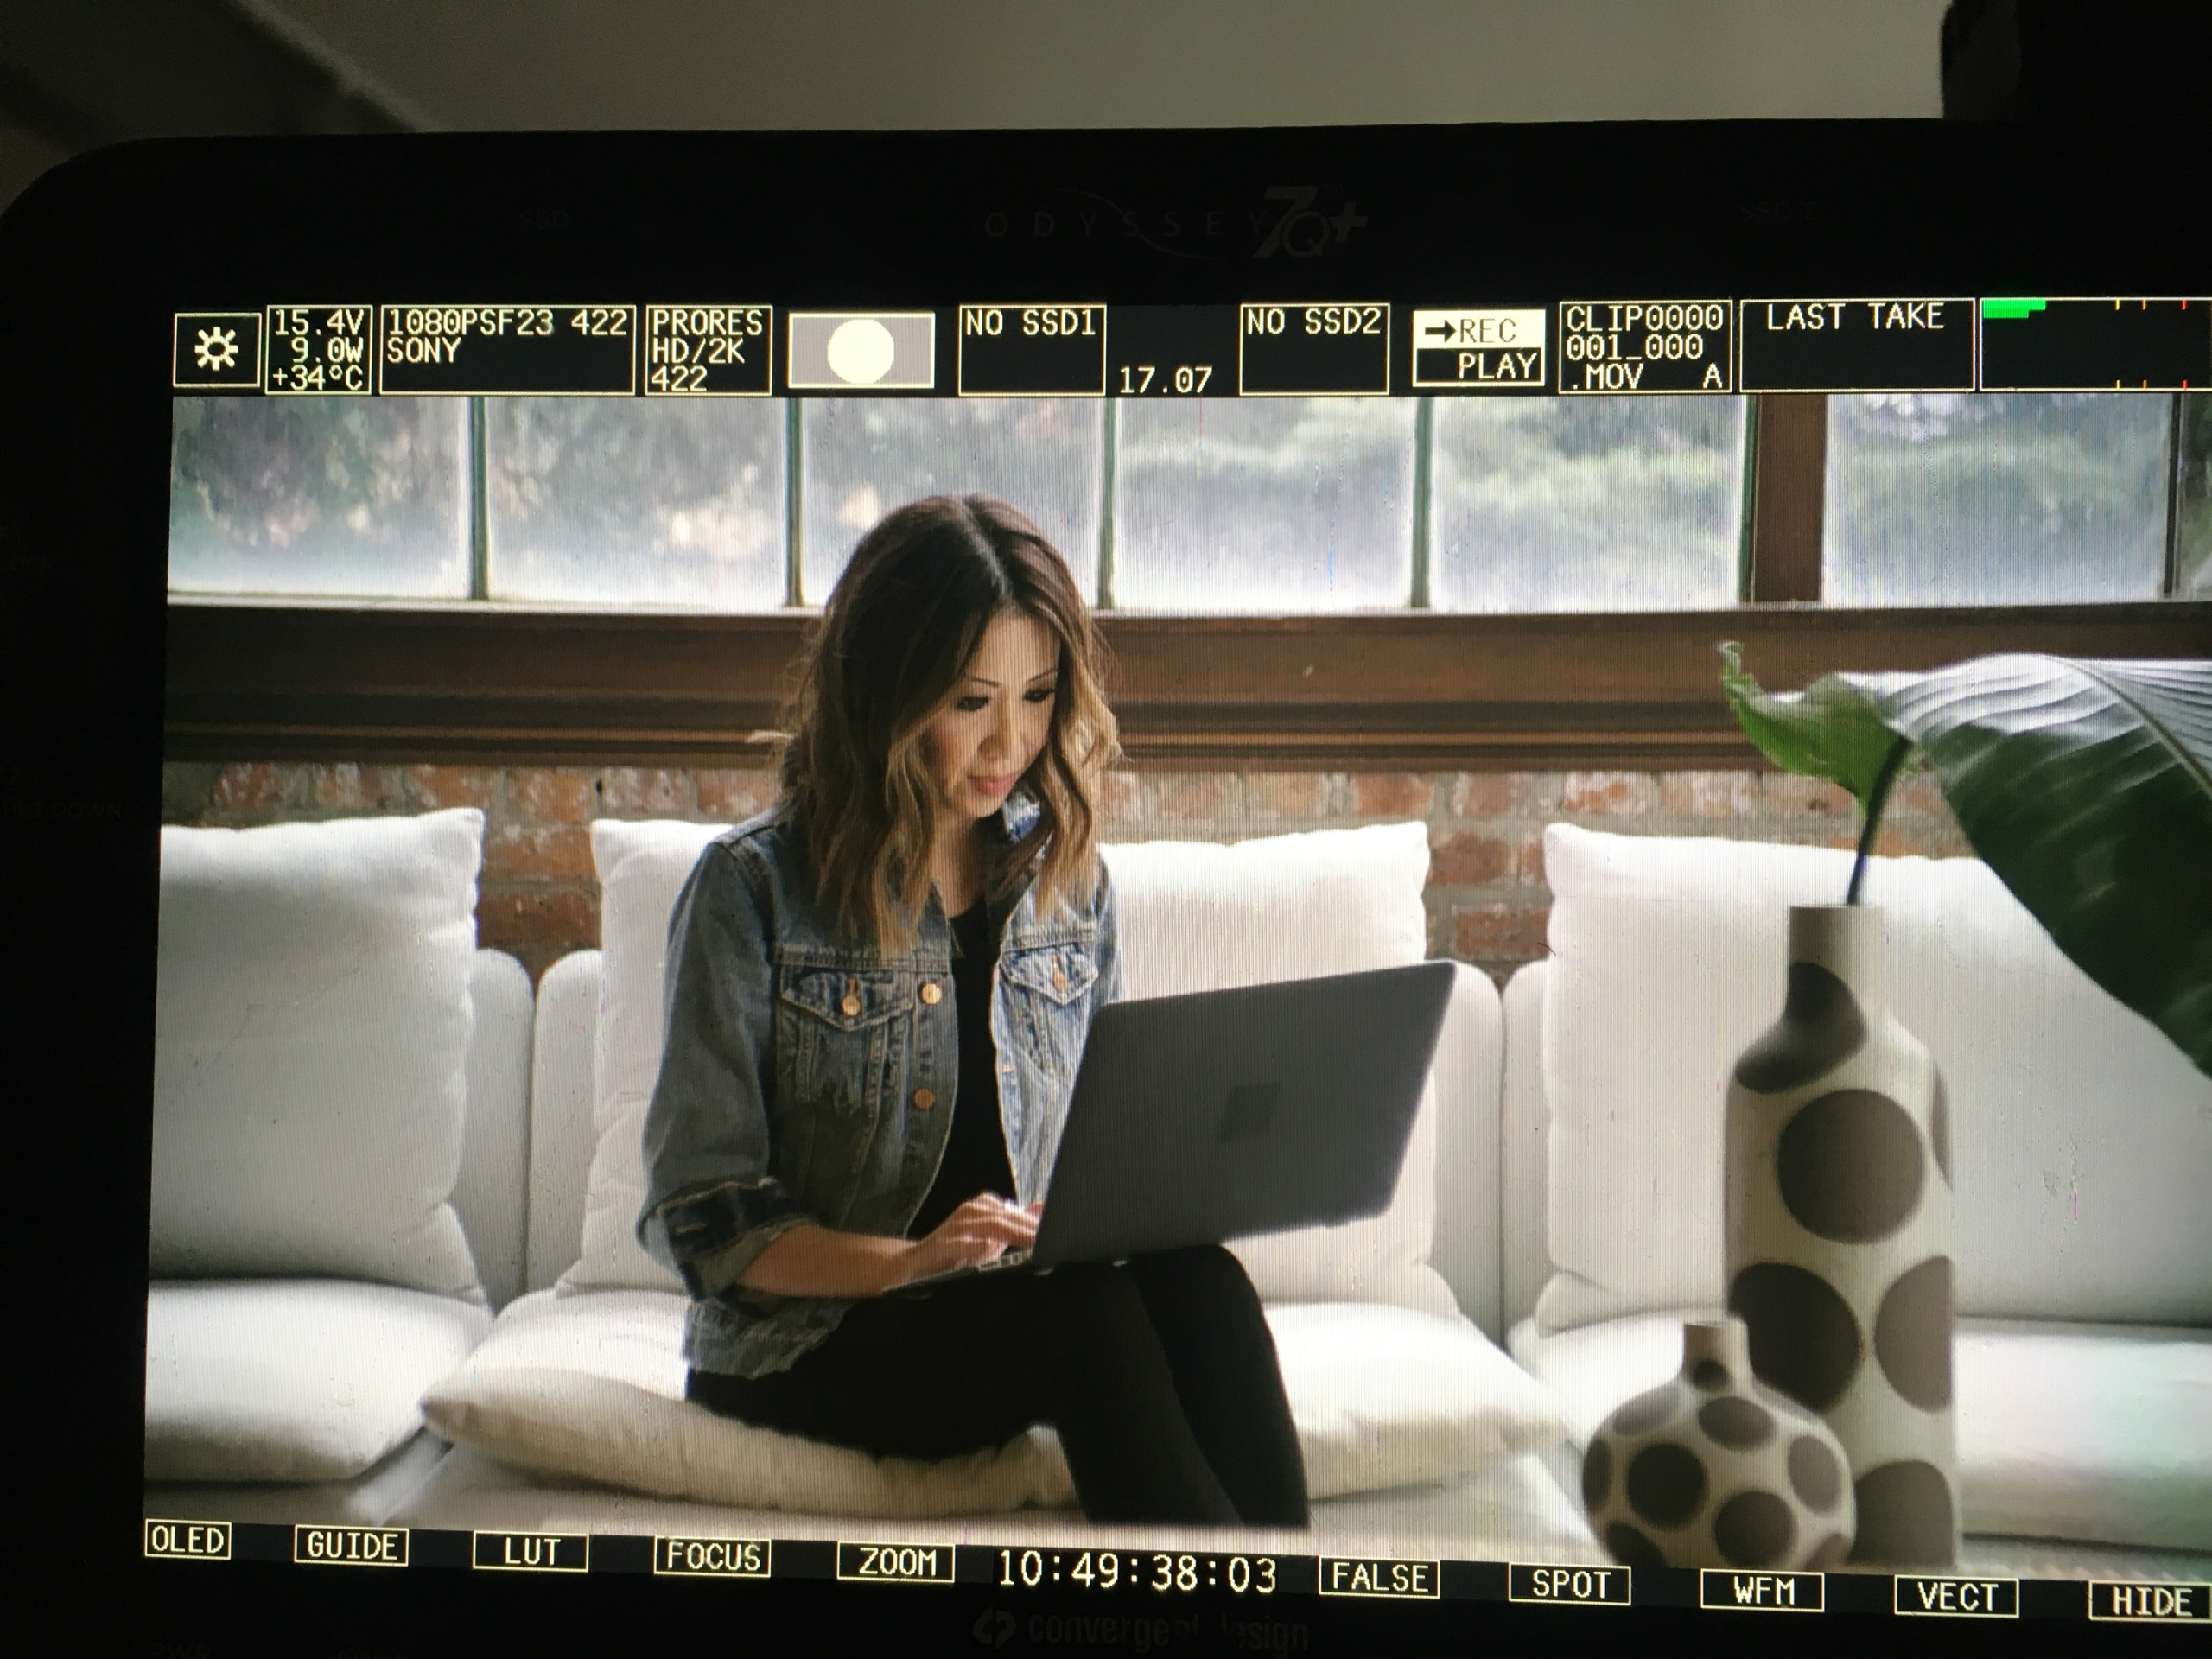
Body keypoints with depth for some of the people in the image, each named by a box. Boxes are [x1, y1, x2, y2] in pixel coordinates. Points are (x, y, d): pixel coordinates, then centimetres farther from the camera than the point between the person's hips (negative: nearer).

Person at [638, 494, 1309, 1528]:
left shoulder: (1065, 876, 8)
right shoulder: (754, 887, -7)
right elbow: (699, 1214, -10)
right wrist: (903, 1263, -25)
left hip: (1029, 1301, 4)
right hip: (807, 1340, -4)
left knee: (1194, 1281, -29)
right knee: (1088, 1314, -32)